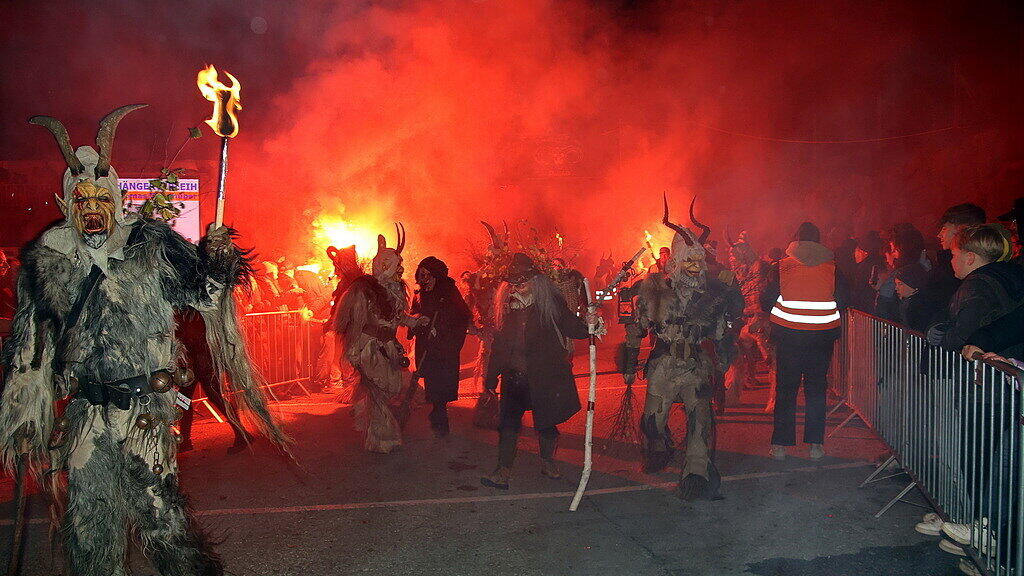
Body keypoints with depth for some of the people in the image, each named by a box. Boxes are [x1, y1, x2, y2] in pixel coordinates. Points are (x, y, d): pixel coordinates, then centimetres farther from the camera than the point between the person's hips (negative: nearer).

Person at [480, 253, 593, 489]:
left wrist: (588, 325, -25)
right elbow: (499, 343, 12)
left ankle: (547, 461, 34)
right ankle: (503, 471, 5)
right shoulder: (506, 304, 7)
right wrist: (491, 376, 13)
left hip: (544, 375, -2)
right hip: (514, 376, 3)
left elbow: (571, 328, -2)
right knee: (508, 423, -1)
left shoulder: (550, 302, -3)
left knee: (546, 422, 10)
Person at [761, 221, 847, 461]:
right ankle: (815, 444, 7)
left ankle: (780, 445, 7)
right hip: (823, 335, 1)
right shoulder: (832, 267, 0)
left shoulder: (782, 266, -4)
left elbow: (766, 302, -3)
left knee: (785, 389, 6)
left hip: (788, 335, -1)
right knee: (816, 388, 8)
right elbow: (842, 301, 3)